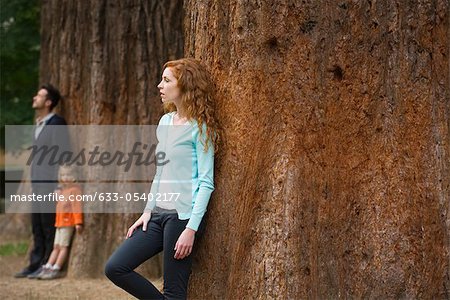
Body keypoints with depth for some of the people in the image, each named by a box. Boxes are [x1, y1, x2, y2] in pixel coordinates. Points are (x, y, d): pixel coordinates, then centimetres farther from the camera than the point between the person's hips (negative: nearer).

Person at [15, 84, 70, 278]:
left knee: (49, 225, -4)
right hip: (38, 183, 9)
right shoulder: (38, 125, 17)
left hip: (51, 183, -9)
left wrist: (57, 186, -18)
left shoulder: (56, 124, -10)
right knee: (37, 225, 10)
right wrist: (34, 182, 17)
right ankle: (36, 264, 15)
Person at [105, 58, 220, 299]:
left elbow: (206, 182, -11)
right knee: (115, 268, 0)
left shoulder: (200, 128, -8)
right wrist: (148, 211, 12)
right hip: (159, 214, 8)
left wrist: (191, 229, -18)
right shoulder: (165, 122, 14)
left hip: (183, 216, -8)